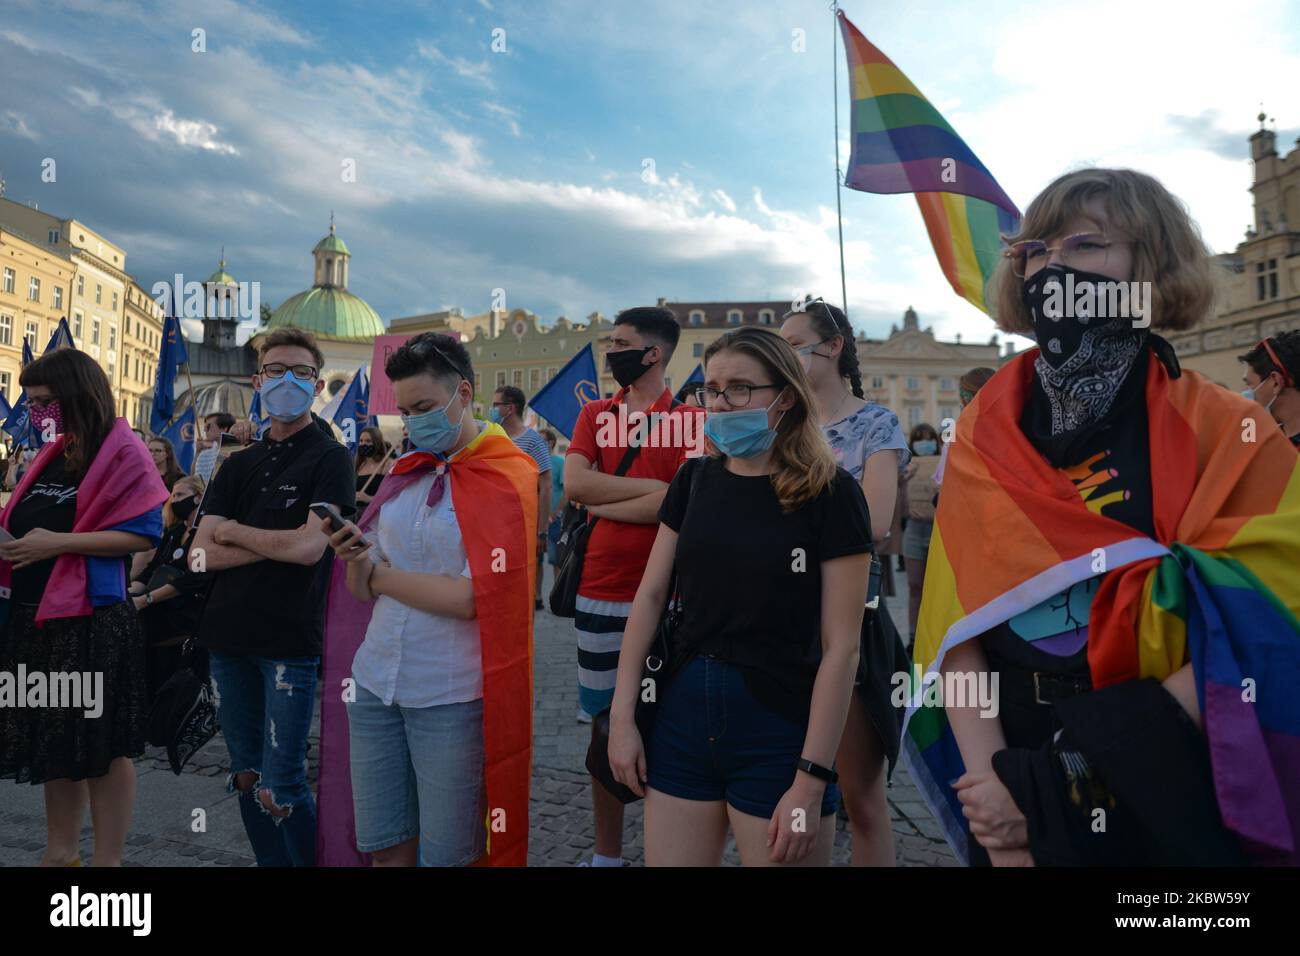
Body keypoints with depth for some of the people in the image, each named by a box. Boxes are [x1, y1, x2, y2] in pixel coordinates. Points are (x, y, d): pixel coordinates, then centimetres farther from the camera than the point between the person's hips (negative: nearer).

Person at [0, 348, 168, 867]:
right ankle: (60, 851, 29)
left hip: (92, 622, -8)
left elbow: (143, 533, -18)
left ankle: (107, 859, 13)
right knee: (52, 739, 16)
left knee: (103, 744, 2)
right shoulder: (51, 456, 13)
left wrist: (58, 543, -21)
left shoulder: (122, 453, -10)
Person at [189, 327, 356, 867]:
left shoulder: (329, 459, -4)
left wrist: (233, 530, -4)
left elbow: (309, 547, -17)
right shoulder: (237, 467, 13)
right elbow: (200, 555, 2)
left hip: (290, 640, -6)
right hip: (228, 638, 6)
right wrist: (275, 543, -11)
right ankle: (271, 862, 30)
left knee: (280, 787, -3)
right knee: (246, 778, 14)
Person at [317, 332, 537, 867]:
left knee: (443, 855, 8)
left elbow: (471, 599, -17)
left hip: (450, 697, -5)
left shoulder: (508, 479, -8)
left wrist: (380, 573, -6)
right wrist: (354, 557, -11)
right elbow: (364, 590, 11)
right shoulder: (405, 474, 10)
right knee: (384, 848, 13)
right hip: (375, 682, 5)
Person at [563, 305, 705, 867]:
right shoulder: (594, 414, 11)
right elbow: (574, 484, -5)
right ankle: (606, 853, 28)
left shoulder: (690, 420, -3)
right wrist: (653, 486, -10)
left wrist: (603, 504, -9)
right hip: (599, 594, 4)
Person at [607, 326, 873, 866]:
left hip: (779, 732, -4)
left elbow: (841, 646, -13)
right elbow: (650, 597, 7)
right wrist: (622, 715, 2)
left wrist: (810, 781, -15)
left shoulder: (830, 493, -10)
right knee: (667, 860, 13)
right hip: (683, 717, 4)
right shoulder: (695, 479, 5)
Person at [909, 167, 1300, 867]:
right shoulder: (984, 437, -2)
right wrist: (994, 804, -18)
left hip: (1174, 806, -1)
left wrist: (1055, 785, -20)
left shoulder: (1227, 437, -8)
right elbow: (957, 623, -8)